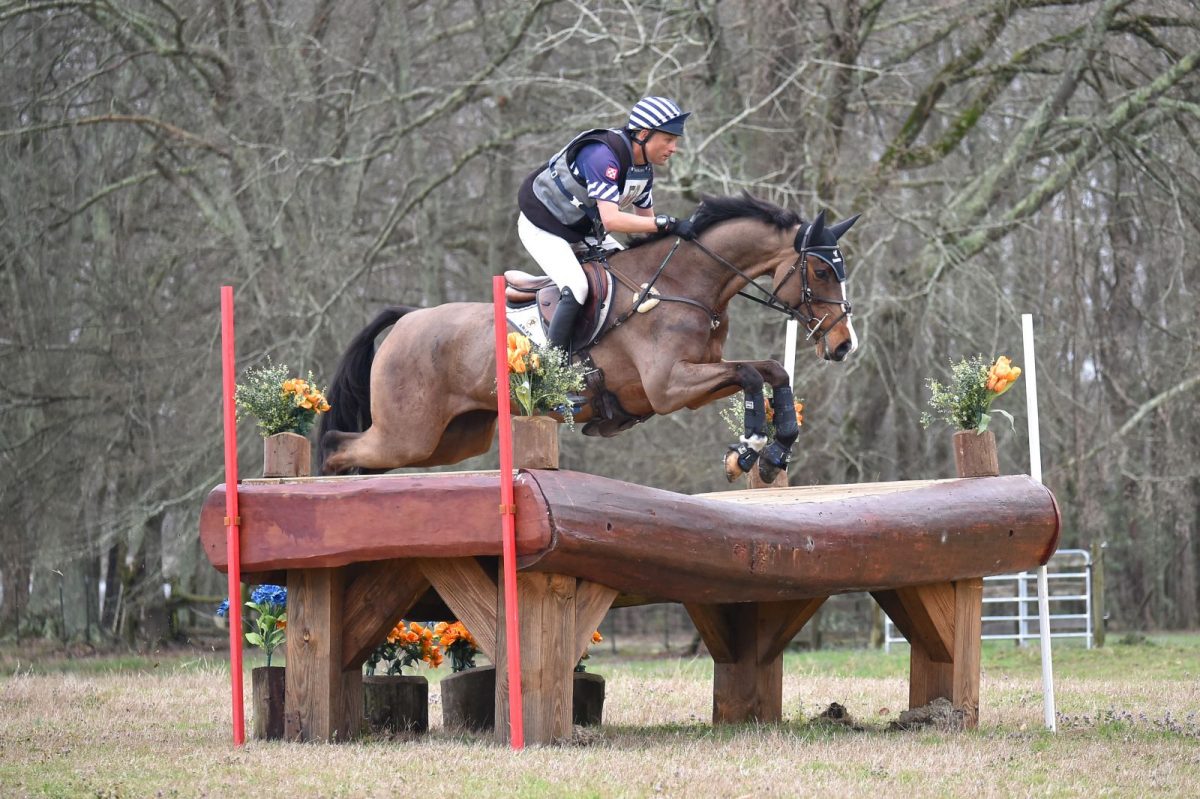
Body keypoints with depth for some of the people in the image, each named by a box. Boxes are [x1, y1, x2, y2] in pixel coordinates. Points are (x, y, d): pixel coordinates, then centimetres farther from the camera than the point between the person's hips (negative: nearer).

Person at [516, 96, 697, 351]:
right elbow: (611, 220, -41)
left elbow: (646, 220, 9)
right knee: (577, 289, -27)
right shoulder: (602, 154, -33)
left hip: (584, 230, 10)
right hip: (542, 228, -10)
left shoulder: (644, 169, -4)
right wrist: (667, 224, -43)